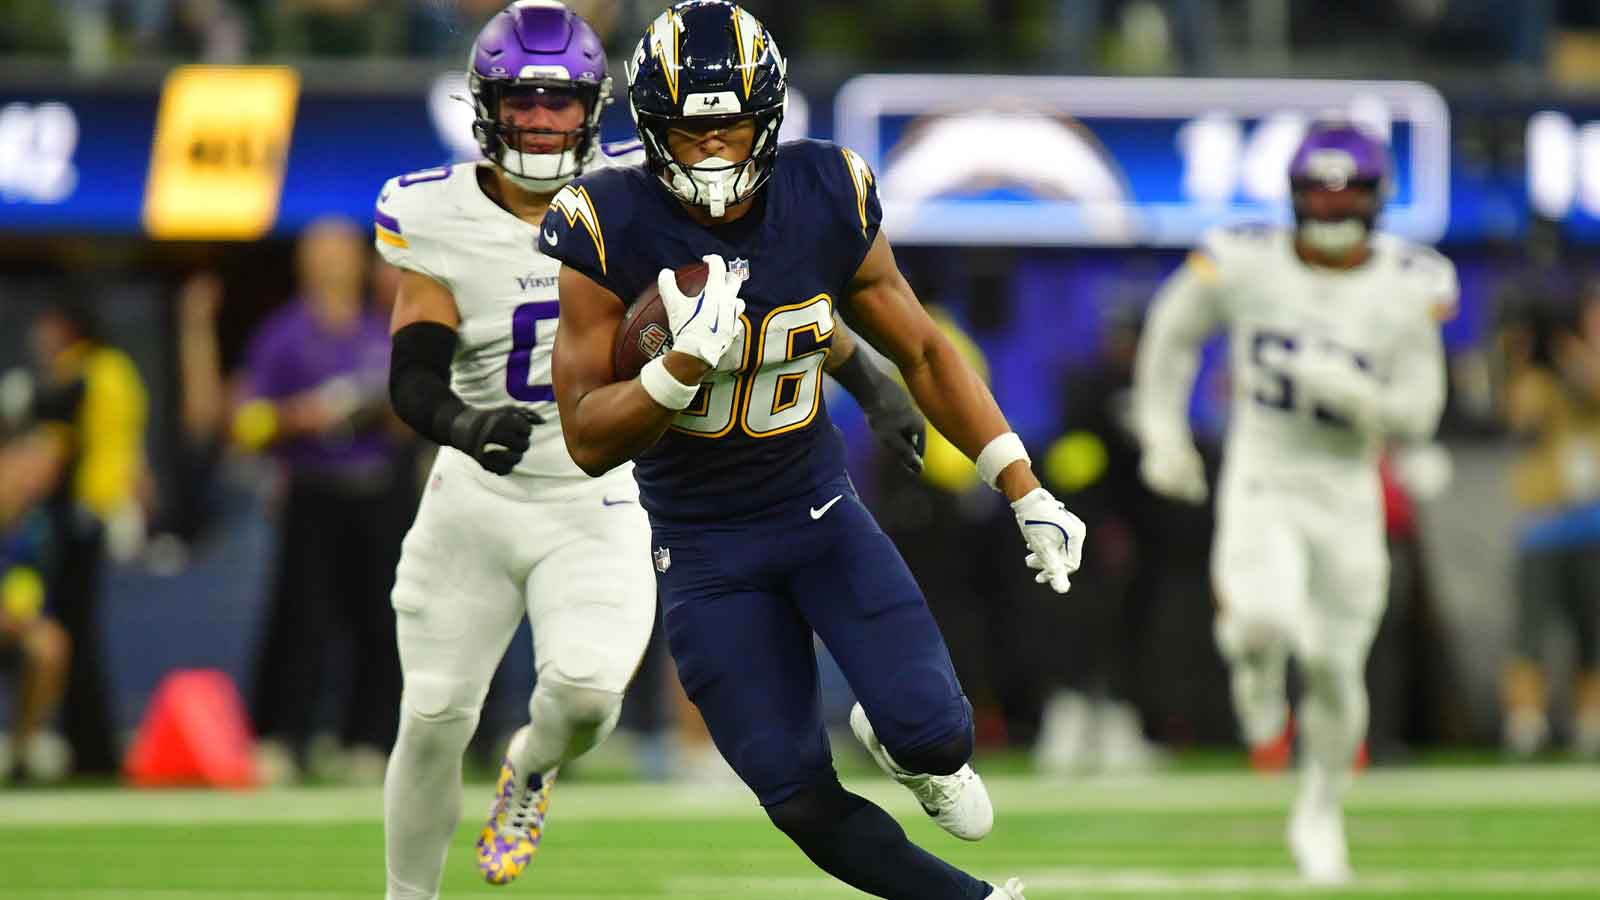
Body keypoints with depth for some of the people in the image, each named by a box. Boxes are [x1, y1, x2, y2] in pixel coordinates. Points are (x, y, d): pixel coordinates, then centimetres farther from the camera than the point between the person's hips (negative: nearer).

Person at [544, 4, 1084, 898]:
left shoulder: (827, 203, -12)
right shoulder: (611, 230, -19)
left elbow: (924, 354, 2)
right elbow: (589, 440, -17)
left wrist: (1028, 493, 0)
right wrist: (685, 365, -36)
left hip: (821, 513, 2)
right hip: (706, 549, -1)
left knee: (933, 733, -16)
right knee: (801, 799, -5)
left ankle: (904, 742, 21)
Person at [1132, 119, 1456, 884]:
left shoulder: (1408, 290, -8)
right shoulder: (1245, 264, -9)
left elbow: (1417, 416, -6)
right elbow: (1172, 334, 9)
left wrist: (1354, 394, -25)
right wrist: (1162, 432, 3)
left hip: (1347, 492, 2)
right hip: (1261, 482, -2)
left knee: (1336, 668, 6)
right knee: (1267, 618, -30)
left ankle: (1321, 814, 31)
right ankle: (1254, 663, 9)